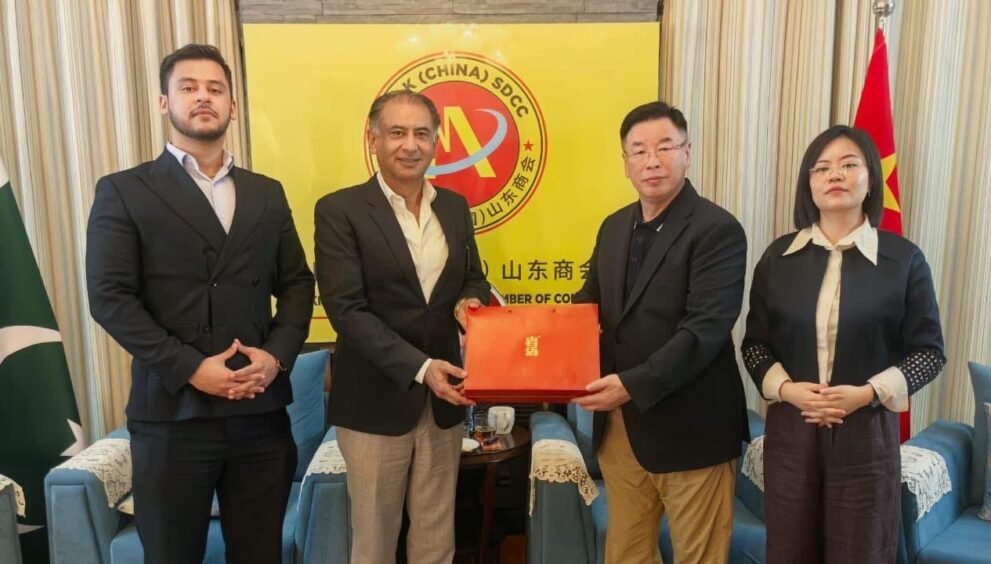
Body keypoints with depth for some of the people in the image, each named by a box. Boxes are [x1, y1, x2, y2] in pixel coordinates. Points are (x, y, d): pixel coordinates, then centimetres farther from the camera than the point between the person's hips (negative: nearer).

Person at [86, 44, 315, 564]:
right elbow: (109, 296, -7)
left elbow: (297, 284, 10)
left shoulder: (267, 193, 12)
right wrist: (188, 368, -15)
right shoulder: (124, 191, 1)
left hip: (261, 411, 3)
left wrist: (278, 354, -6)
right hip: (173, 412, -3)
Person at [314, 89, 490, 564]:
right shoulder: (339, 210, -10)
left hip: (443, 397, 4)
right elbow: (347, 310, -17)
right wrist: (420, 367, -24)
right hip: (375, 402, -4)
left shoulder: (455, 207, 6)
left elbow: (473, 279, 17)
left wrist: (470, 301, -8)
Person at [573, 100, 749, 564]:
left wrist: (633, 385, -28)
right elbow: (589, 306, 13)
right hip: (620, 426, 7)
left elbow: (707, 328, -22)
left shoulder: (717, 229, -13)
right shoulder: (614, 227, 9)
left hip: (689, 429, -6)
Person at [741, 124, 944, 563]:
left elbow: (928, 350, -1)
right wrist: (785, 388, -13)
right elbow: (754, 342, 5)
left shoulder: (903, 259, -3)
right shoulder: (779, 256, 2)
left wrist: (869, 393, -15)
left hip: (866, 431, -1)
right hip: (790, 427, 2)